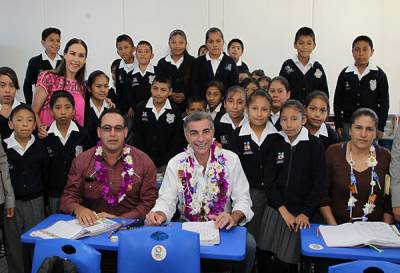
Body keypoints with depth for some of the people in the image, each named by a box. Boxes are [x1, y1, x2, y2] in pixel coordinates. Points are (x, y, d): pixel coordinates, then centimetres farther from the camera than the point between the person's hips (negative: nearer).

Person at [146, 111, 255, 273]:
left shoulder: (230, 160, -3)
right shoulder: (176, 164, -1)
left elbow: (242, 199, -5)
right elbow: (166, 200, -2)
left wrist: (233, 217, -26)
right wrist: (159, 214, -25)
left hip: (222, 226, 0)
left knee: (247, 244, -28)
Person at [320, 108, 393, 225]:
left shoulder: (385, 157, 3)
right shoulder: (333, 153, -2)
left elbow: (390, 199, 7)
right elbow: (322, 194, 0)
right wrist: (334, 228, -6)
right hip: (339, 227, -1)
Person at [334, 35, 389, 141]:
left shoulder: (379, 74, -2)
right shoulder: (345, 74, 1)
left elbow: (384, 102, 2)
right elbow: (338, 101, 5)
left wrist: (381, 126, -1)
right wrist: (338, 125, 2)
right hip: (348, 124, 1)